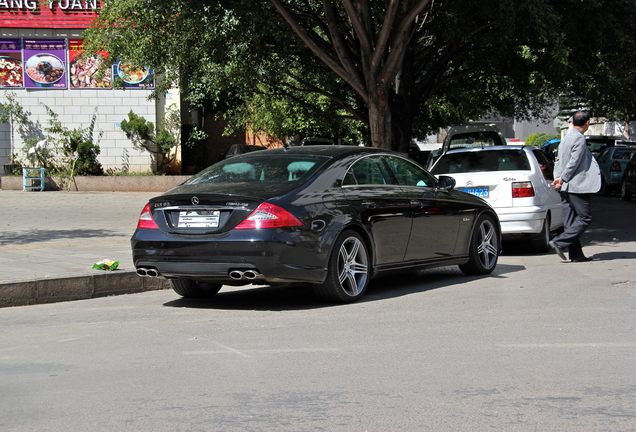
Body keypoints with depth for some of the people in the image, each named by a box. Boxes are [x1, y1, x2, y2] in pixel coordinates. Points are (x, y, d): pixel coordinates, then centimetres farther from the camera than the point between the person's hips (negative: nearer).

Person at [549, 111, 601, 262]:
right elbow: (574, 162, -18)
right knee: (584, 218, -3)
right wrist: (562, 179, -13)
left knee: (570, 221, 8)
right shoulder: (579, 138, -12)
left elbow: (559, 161, 14)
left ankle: (576, 254, 9)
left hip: (566, 188, 9)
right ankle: (559, 243, -13)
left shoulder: (566, 139, 15)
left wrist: (558, 178, 2)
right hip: (578, 186, -9)